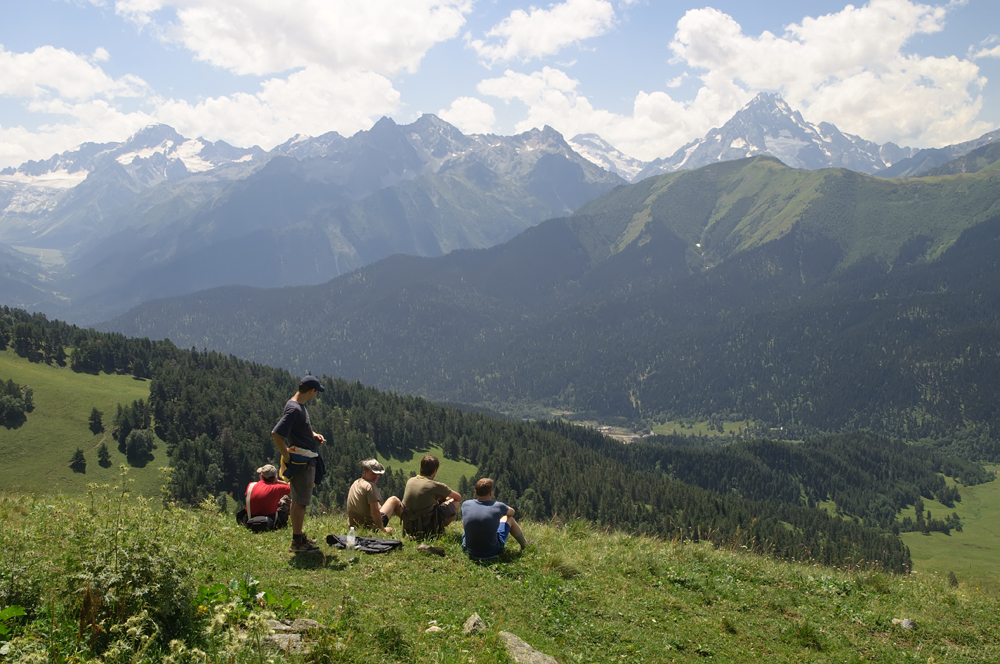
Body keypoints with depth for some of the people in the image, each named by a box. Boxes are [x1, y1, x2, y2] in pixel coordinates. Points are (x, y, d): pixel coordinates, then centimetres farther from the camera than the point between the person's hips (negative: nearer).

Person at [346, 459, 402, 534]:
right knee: (394, 500, 11)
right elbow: (375, 512, -26)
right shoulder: (370, 486, -19)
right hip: (371, 527, -8)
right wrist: (383, 529, -15)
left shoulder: (355, 483, 8)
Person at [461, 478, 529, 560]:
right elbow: (512, 512, 11)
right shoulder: (497, 506, -15)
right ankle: (524, 545, 43)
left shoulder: (465, 505, -9)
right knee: (509, 518, 18)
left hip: (470, 552, 2)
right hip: (492, 553, -2)